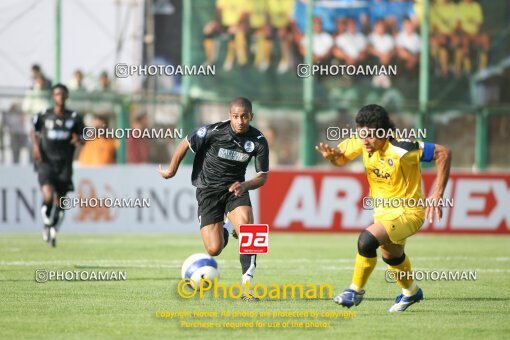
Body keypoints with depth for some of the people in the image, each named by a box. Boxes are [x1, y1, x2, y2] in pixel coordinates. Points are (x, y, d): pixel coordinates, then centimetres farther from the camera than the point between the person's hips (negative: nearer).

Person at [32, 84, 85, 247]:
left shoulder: (74, 118, 2)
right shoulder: (44, 116, 1)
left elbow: (83, 137, 7)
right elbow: (34, 131, 17)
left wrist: (78, 139, -16)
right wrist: (35, 146, 1)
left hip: (64, 165, 2)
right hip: (46, 162, -2)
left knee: (59, 201, 6)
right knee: (48, 196, -23)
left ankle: (53, 232, 29)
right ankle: (46, 223, 6)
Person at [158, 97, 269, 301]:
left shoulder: (258, 141, -11)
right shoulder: (213, 132, -19)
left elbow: (262, 176, -5)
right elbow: (185, 145, -4)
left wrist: (245, 185, -26)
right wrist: (171, 171, 8)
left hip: (235, 188, 1)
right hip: (208, 190, -1)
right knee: (214, 250, -9)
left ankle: (247, 286, -22)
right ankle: (222, 235, 33)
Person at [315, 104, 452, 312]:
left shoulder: (401, 149, -31)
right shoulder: (362, 142, -13)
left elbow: (443, 153, -27)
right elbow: (341, 158, 5)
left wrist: (437, 195, -28)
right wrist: (332, 156, -20)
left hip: (408, 213, -8)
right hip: (383, 211, 8)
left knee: (367, 240, -29)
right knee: (392, 256, 29)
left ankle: (356, 291, -9)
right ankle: (411, 292, 57)